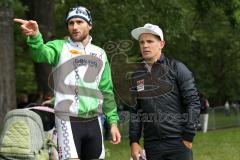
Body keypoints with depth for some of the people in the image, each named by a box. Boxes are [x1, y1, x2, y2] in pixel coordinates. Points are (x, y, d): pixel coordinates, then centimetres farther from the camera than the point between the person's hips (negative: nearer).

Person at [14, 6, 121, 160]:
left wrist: (113, 122, 9)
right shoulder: (60, 47, -1)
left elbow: (106, 90, 15)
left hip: (94, 122, 4)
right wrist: (34, 37, -47)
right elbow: (41, 54, -24)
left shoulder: (99, 53, 11)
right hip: (68, 121, -4)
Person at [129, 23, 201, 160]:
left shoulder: (176, 68, -1)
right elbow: (136, 111, 14)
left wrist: (188, 137, -8)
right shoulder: (137, 76, 11)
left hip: (178, 143, -4)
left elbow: (193, 102, -4)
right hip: (152, 146, 4)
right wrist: (134, 141, 5)